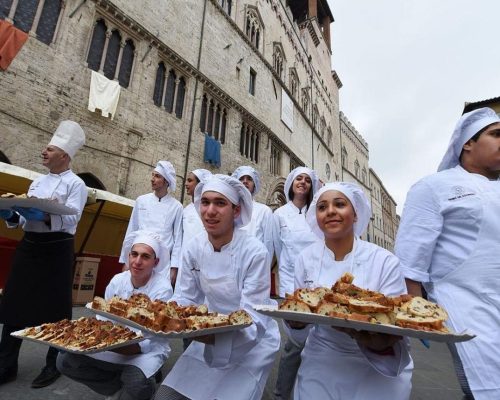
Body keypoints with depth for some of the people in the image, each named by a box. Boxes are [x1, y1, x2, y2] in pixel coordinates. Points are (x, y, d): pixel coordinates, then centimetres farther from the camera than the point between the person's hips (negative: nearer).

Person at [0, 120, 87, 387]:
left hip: (57, 250, -6)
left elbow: (71, 219, -16)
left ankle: (53, 365, 22)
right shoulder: (37, 182, 16)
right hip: (29, 247, 7)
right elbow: (26, 218, 15)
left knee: (55, 308, 3)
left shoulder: (75, 184, -5)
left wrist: (44, 217, -31)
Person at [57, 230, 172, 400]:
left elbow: (147, 343, -22)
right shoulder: (117, 280, -6)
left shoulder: (162, 289, -22)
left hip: (148, 350, -5)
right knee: (65, 360, -10)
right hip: (115, 342, 6)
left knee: (136, 383, -34)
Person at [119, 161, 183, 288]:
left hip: (163, 264, -2)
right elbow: (131, 232, 8)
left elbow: (178, 239, -1)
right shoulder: (141, 201, 3)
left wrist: (174, 268, -3)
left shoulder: (176, 206, -3)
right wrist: (126, 261, 9)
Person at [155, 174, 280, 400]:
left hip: (251, 345, -4)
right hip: (211, 339, 4)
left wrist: (215, 335, -38)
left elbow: (252, 321, -22)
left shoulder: (255, 253, -23)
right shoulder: (194, 249, -8)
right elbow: (184, 299, 0)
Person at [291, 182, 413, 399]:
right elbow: (300, 335, -3)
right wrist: (295, 320, -25)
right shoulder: (306, 259, -8)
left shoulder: (385, 261, -15)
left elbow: (396, 331, -14)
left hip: (376, 372, -1)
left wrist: (380, 343, -35)